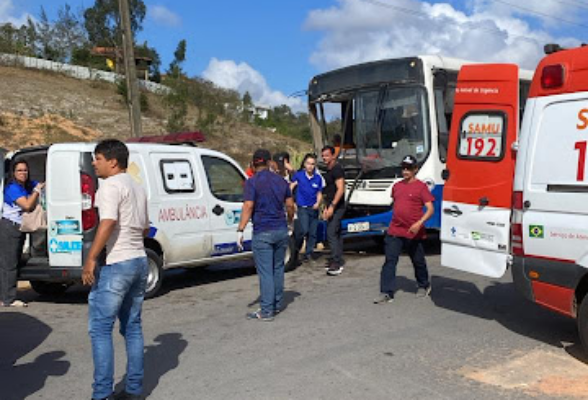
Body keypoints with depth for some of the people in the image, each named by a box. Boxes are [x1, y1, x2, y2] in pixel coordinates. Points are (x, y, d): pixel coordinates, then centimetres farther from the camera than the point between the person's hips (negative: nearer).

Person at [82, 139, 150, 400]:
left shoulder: (110, 185, -10)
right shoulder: (137, 188, 18)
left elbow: (108, 222, -23)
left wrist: (90, 259, -22)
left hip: (116, 264, -9)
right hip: (139, 261, 9)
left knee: (100, 329, -3)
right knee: (132, 327, 13)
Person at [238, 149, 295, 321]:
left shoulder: (252, 182, -9)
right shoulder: (281, 180, 8)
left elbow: (248, 207, -16)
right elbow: (290, 205, 11)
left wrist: (240, 230, -14)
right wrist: (290, 221, 28)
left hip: (263, 233, -5)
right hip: (281, 230, 5)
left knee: (265, 272, -3)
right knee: (278, 268, 16)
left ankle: (267, 311, -1)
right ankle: (277, 305, 24)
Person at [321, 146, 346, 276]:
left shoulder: (337, 169, -13)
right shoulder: (328, 171, 17)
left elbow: (340, 189, -21)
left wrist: (332, 206, -26)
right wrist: (326, 207, 21)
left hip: (337, 207, -10)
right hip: (332, 208, 10)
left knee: (331, 234, -15)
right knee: (336, 234, 12)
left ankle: (336, 263, -15)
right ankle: (339, 262, 18)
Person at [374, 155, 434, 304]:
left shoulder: (421, 187, -6)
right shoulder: (397, 186, 11)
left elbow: (430, 209, -12)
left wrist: (419, 223, -26)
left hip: (413, 233, -4)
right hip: (394, 232, 4)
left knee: (418, 262, 13)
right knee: (389, 261, -5)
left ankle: (424, 286, 37)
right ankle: (387, 293, -4)